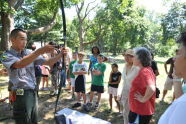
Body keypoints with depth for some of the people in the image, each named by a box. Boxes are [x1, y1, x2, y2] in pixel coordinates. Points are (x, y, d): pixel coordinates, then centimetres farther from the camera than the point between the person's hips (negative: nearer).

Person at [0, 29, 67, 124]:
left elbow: (48, 62, 5)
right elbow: (20, 64, -28)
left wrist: (60, 55, -11)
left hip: (33, 92, 5)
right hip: (21, 94, -5)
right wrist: (39, 51, -37)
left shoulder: (30, 54, 7)